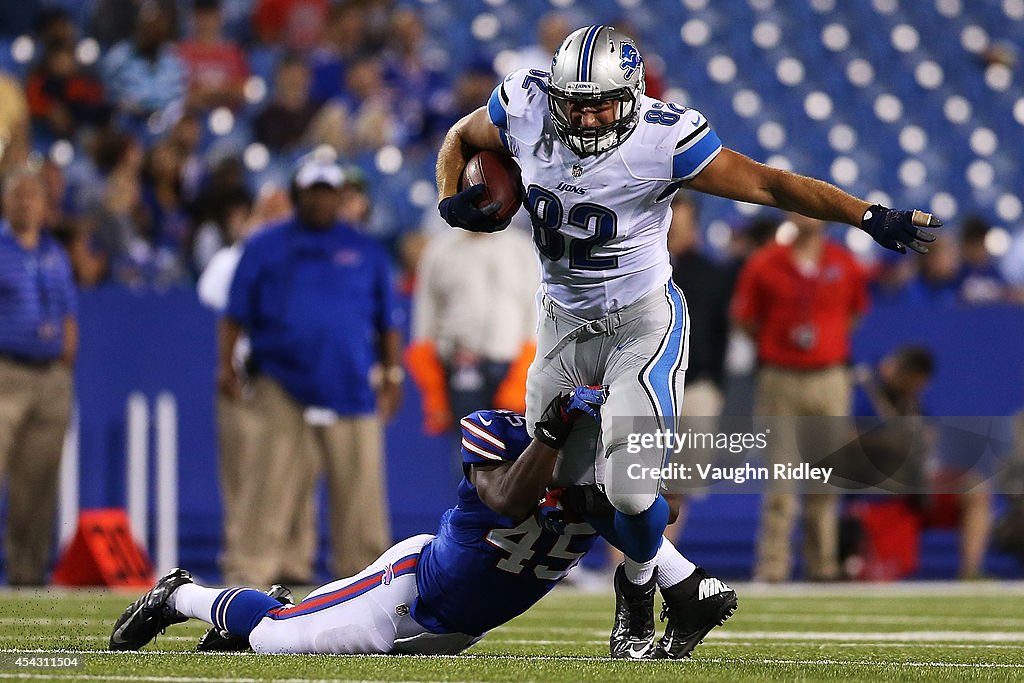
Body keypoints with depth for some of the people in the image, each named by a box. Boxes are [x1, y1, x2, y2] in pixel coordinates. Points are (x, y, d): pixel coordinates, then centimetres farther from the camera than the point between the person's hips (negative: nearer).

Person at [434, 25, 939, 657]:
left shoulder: (663, 137, -24)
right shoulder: (525, 107, -13)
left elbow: (767, 184, -21)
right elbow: (462, 138, 9)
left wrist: (871, 217, -26)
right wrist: (452, 201, -10)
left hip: (644, 321, -5)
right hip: (564, 321, 5)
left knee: (628, 486, -17)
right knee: (559, 485, 10)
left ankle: (637, 593, 15)